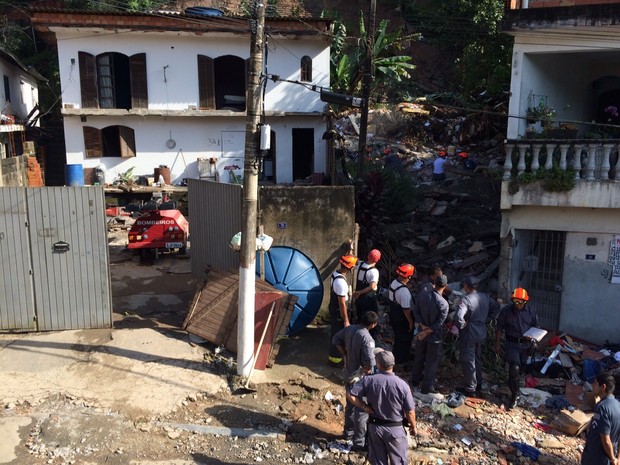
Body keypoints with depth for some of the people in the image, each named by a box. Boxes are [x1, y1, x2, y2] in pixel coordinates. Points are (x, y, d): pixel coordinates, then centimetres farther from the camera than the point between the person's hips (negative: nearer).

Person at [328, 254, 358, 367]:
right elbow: (342, 304, -27)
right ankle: (335, 359, 25)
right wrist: (346, 321, -20)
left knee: (335, 333, 25)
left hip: (333, 309, 9)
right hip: (339, 313, -9)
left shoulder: (335, 274, -3)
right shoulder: (341, 282, -32)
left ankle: (335, 354, 44)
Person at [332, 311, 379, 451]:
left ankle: (349, 431, 44)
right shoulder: (367, 338, -29)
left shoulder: (349, 329, -5)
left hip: (349, 374, 8)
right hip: (360, 378, -8)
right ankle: (359, 442, 19)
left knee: (350, 404, 26)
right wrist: (365, 370, -11)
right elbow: (370, 363, -32)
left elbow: (336, 340, 10)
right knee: (362, 410, 8)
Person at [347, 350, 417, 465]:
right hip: (395, 428, -2)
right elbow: (410, 412, -12)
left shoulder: (368, 380, -16)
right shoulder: (402, 385, -20)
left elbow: (350, 395, -15)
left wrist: (364, 407, -4)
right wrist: (413, 426, 6)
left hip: (374, 426, 2)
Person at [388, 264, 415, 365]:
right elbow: (406, 309, -28)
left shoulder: (393, 283, -6)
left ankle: (395, 355, 42)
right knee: (405, 340, 13)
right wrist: (411, 322, -14)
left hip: (393, 317, 8)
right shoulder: (404, 291, -33)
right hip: (402, 321, -8)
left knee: (398, 338, 26)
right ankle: (401, 360, 28)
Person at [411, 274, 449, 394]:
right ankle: (427, 387, 20)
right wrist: (427, 332, -14)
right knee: (432, 361, 11)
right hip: (434, 336, -5)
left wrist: (423, 326, -8)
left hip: (421, 332, 5)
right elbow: (439, 324, -22)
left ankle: (415, 379, 41)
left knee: (419, 357, 24)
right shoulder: (443, 304, -26)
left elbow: (416, 311, -4)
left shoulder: (422, 296, -11)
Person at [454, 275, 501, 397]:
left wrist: (461, 325, -17)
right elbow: (496, 308, 12)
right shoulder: (485, 297, -1)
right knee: (477, 359, 23)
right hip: (481, 333, 8)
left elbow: (458, 317, -37)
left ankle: (470, 389, 17)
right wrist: (487, 319, 11)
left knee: (468, 362, 6)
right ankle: (478, 385, 36)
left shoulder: (466, 300, -25)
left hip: (468, 335, -8)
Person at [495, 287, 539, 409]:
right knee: (514, 368, -13)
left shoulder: (531, 311, -5)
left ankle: (513, 384, 43)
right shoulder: (506, 310, -11)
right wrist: (497, 343, -1)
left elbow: (535, 327, 9)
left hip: (526, 344, 3)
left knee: (521, 367, 17)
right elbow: (499, 328, -3)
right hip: (512, 344, -3)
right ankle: (515, 395, -1)